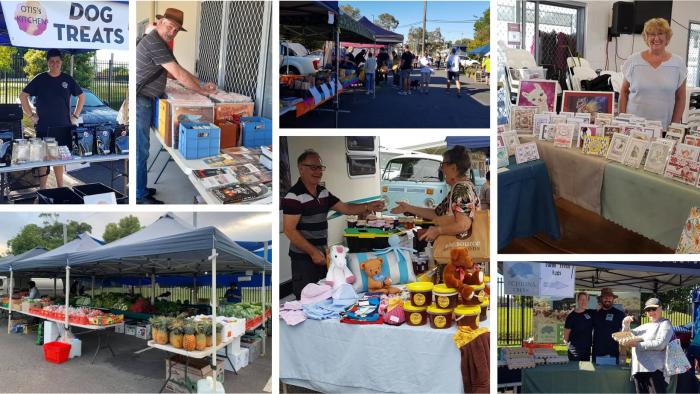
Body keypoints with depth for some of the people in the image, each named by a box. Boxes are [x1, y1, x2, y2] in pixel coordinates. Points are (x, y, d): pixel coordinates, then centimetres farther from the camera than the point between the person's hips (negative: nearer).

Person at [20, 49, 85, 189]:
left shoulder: (68, 79, 6)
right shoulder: (40, 79, 0)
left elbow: (81, 96, 16)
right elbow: (23, 95, 3)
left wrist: (75, 116, 9)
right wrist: (31, 116, -3)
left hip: (64, 127, 2)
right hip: (44, 128, -2)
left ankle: (60, 187, 17)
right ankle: (42, 189, 3)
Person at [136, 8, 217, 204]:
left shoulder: (161, 43, 14)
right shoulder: (154, 42, -19)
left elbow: (178, 72, 14)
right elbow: (178, 74, -21)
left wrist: (202, 85, 4)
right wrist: (201, 91, -11)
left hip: (144, 100, 10)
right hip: (139, 101, -10)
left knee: (141, 147, 16)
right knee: (140, 149, -5)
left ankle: (140, 188, 25)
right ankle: (140, 196, 1)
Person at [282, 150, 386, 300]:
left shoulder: (323, 193, 9)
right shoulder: (294, 196, -17)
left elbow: (345, 208, 10)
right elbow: (289, 230, -20)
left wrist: (369, 206, -9)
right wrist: (313, 252, -22)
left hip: (322, 254, 8)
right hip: (303, 257, -8)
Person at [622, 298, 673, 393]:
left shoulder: (665, 324, 4)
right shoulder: (644, 326, 25)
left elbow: (660, 344, -11)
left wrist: (638, 345, -12)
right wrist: (626, 324, 9)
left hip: (654, 369, -7)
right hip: (638, 369, 7)